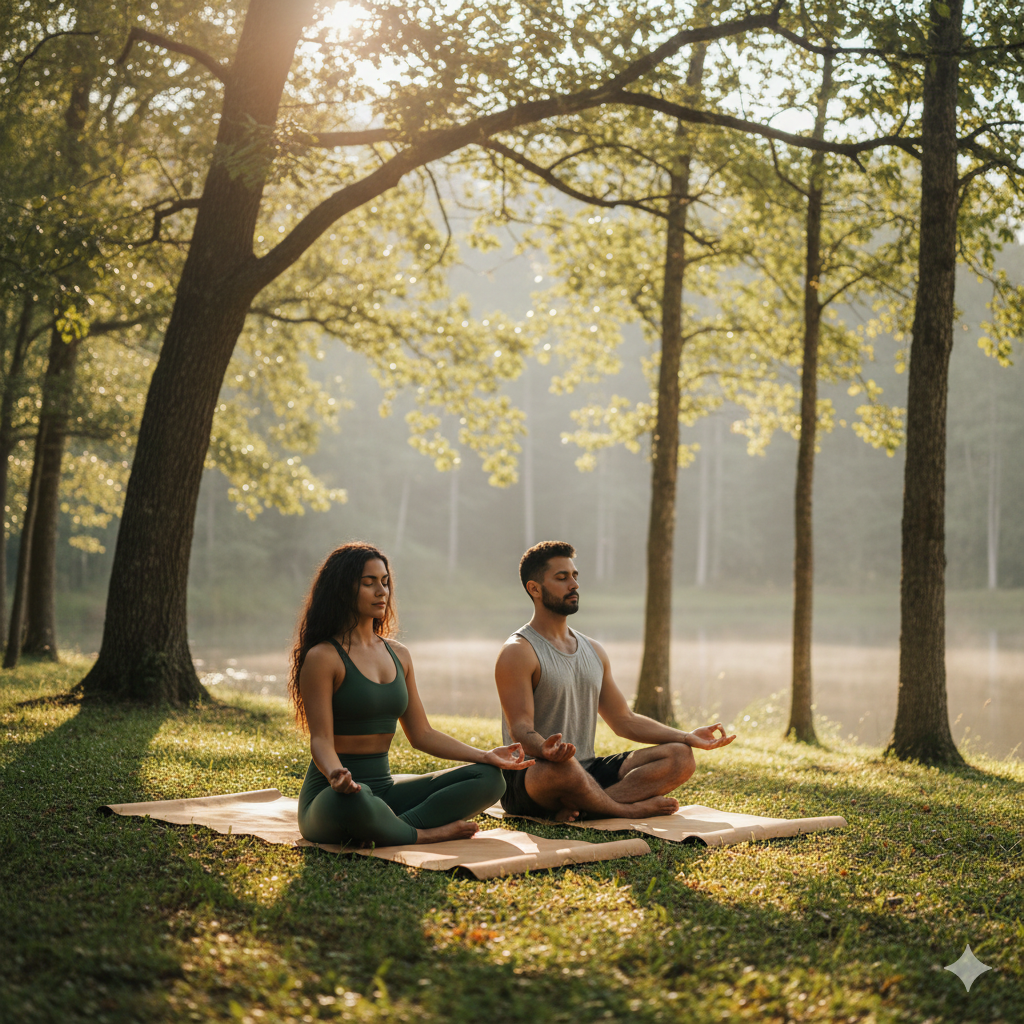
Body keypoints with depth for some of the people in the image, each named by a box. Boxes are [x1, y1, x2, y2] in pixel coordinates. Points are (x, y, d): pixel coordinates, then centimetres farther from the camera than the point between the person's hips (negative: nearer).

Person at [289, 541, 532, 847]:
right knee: (353, 803, -44)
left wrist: (486, 756, 5)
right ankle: (424, 834, -15)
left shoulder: (398, 655, 15)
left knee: (488, 778, -9)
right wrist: (336, 775, -36)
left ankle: (383, 831, -23)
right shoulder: (323, 658, -7)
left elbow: (422, 734, 16)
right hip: (331, 795, -7)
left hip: (384, 787, 7)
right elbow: (321, 739, -13)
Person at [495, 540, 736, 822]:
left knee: (680, 756, -9)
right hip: (529, 775, -8)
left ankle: (580, 806, -28)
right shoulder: (518, 653, -7)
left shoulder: (593, 651, 18)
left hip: (586, 771, 8)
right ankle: (629, 808, -13)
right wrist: (545, 750, -41)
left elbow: (624, 721, 21)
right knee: (562, 767, -43)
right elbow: (520, 730, -18)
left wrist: (688, 737, 10)